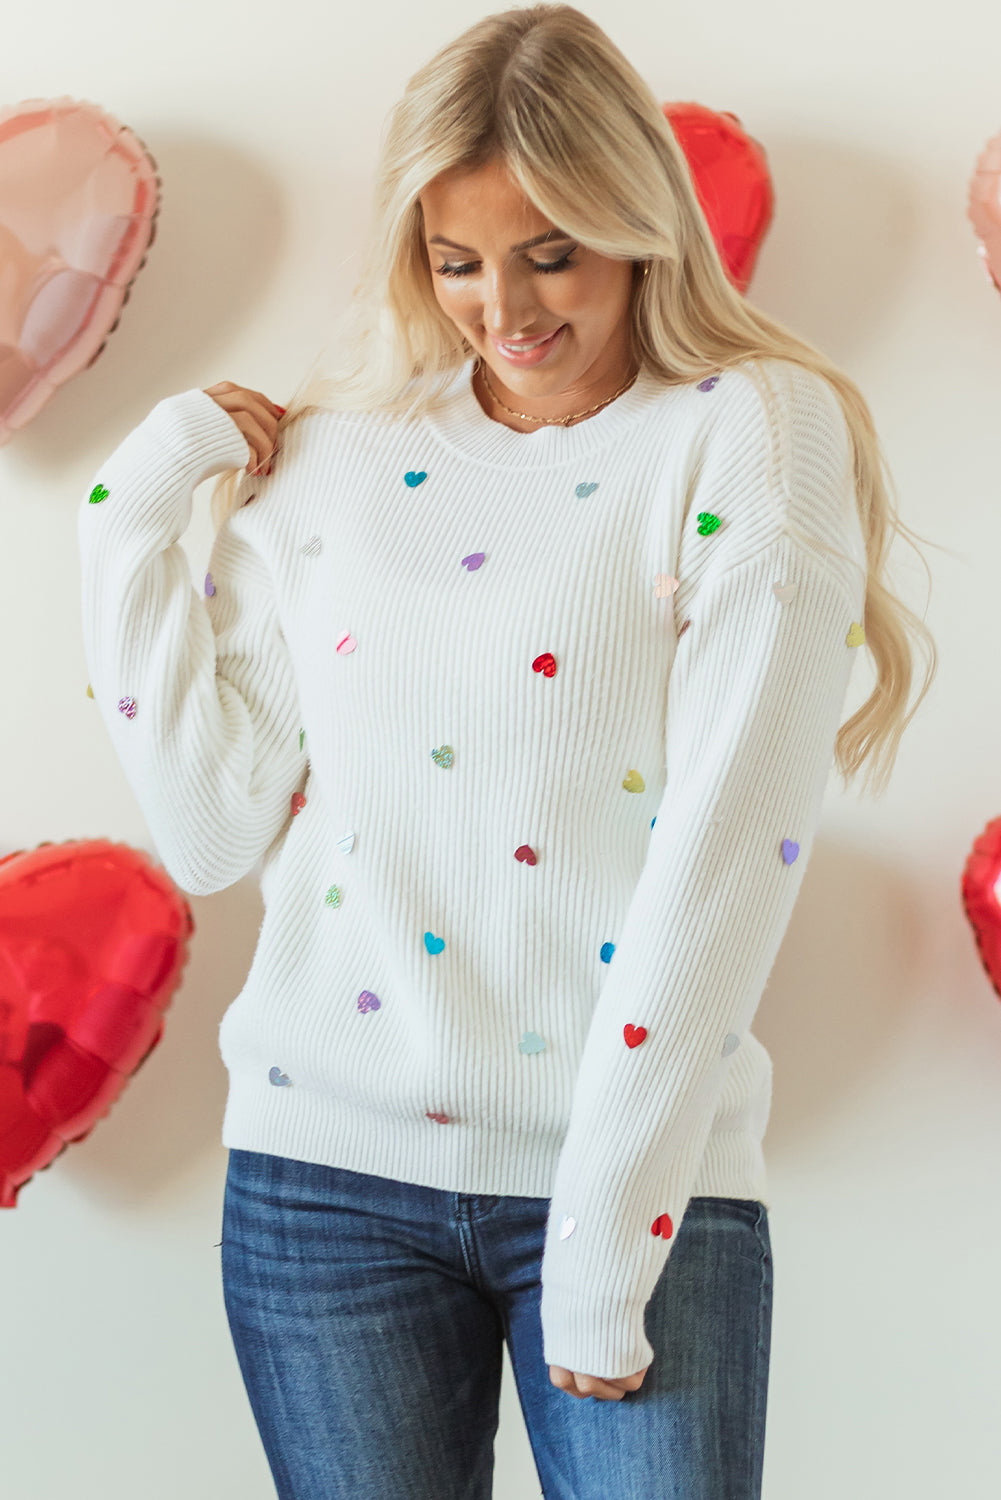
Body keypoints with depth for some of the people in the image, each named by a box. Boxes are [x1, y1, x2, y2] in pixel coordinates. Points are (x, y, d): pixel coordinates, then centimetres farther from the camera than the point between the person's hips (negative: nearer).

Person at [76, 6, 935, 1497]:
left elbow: (727, 852, -11)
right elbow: (214, 829, 4)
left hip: (643, 1169, -2)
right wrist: (136, 514, 1)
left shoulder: (760, 435, -4)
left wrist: (603, 1236, -14)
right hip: (329, 1165, 3)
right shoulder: (322, 461, 8)